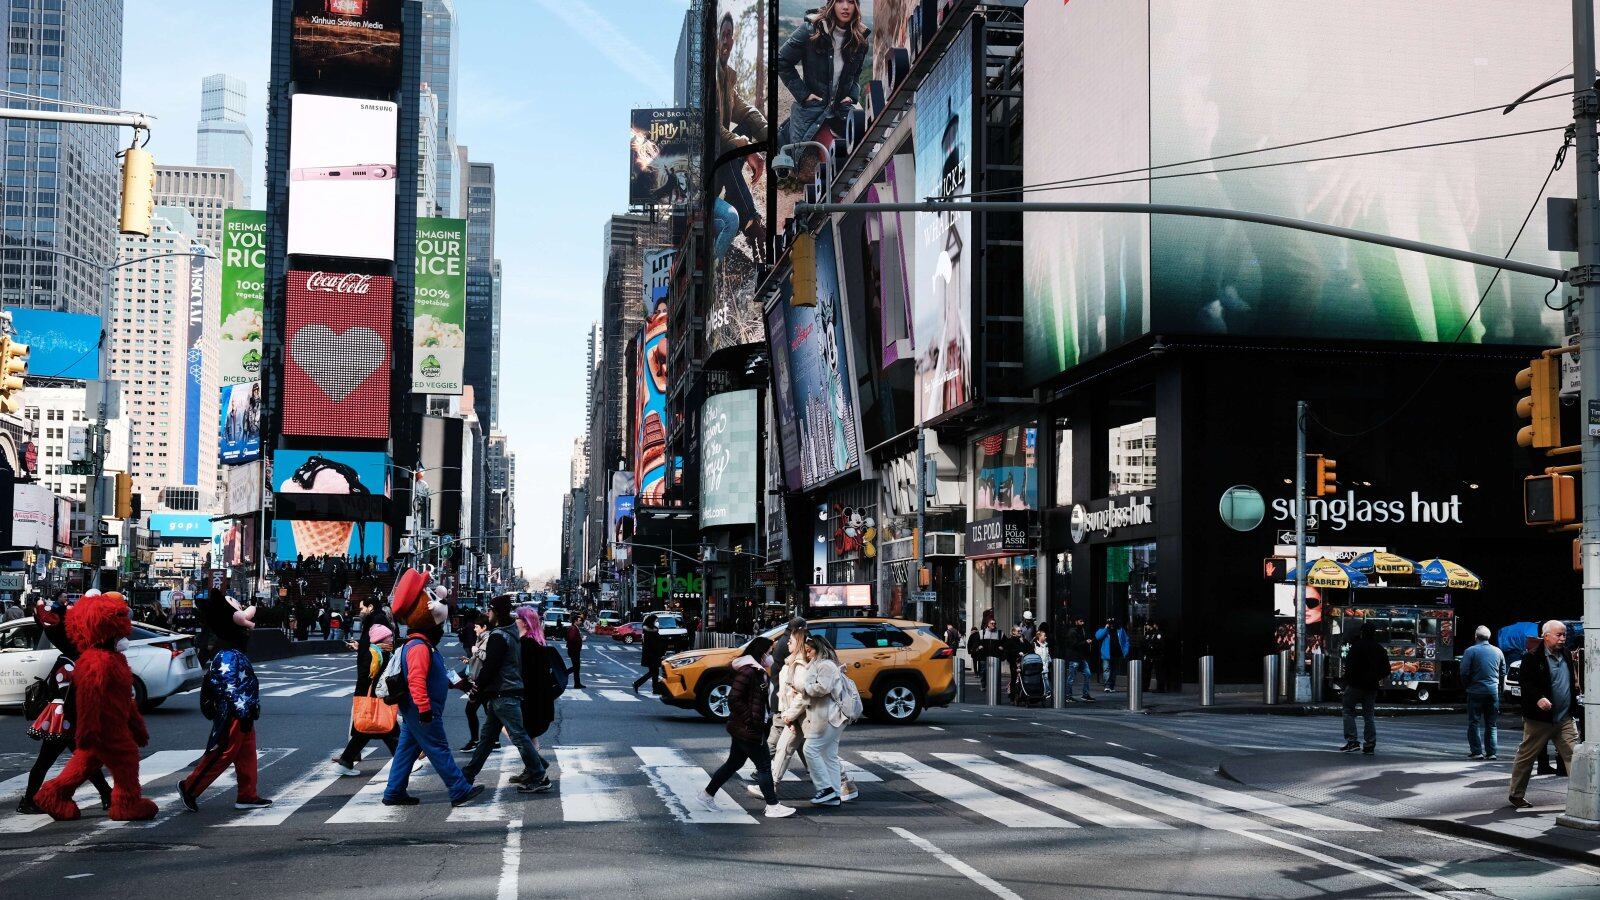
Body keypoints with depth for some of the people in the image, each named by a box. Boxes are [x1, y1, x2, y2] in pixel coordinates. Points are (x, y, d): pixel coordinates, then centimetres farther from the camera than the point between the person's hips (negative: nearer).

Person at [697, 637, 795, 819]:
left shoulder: (758, 672, 14)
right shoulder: (747, 672, -19)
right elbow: (734, 699, -23)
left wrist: (765, 718, 7)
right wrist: (750, 720, -20)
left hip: (742, 729, 10)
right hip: (747, 729, -10)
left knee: (733, 763, 18)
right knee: (764, 765, -3)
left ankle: (707, 795, 26)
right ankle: (773, 806, 4)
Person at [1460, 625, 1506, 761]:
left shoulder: (1471, 651, -9)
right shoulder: (1498, 651, 6)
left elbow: (1464, 673, -11)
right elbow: (1503, 673, 11)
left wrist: (1468, 685, 5)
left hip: (1476, 691, -4)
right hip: (1493, 692, 4)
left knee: (1474, 722, 3)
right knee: (1491, 724, 11)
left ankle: (1476, 751, -1)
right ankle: (1491, 752, 9)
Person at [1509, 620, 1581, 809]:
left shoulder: (1567, 656, 13)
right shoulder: (1532, 658, -9)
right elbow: (1526, 683, -15)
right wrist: (1538, 699, -31)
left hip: (1565, 719, 6)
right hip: (1539, 720, -6)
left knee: (1573, 755, -3)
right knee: (1526, 756, 5)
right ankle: (1516, 794, 16)